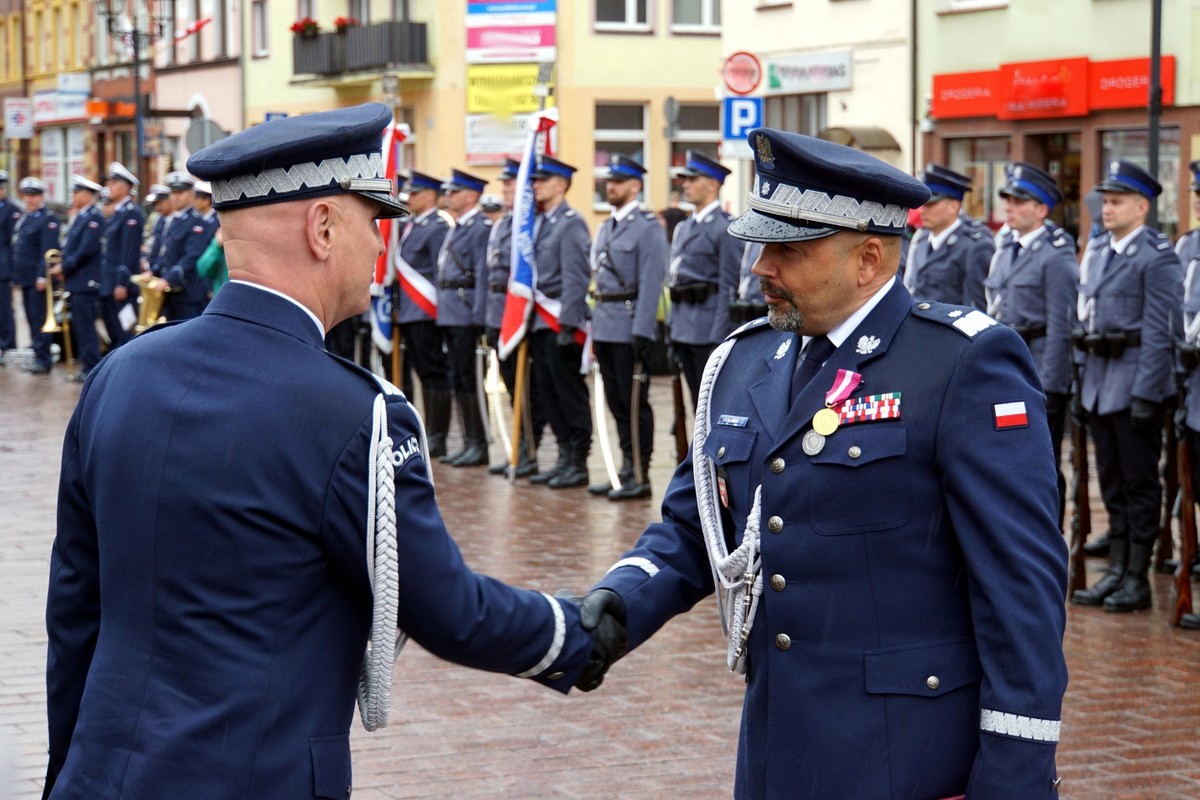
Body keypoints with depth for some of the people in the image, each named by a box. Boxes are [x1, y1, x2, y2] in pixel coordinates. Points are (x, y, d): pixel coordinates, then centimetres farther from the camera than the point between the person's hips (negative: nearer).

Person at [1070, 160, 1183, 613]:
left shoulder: (1157, 257, -11)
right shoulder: (1096, 252, 12)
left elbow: (1158, 332, -14)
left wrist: (1145, 393, -18)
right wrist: (1084, 382, 14)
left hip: (1136, 379, -7)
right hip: (1098, 378, 7)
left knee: (1140, 481, 1)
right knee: (1111, 480, 12)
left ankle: (1138, 579, 7)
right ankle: (1116, 571, 19)